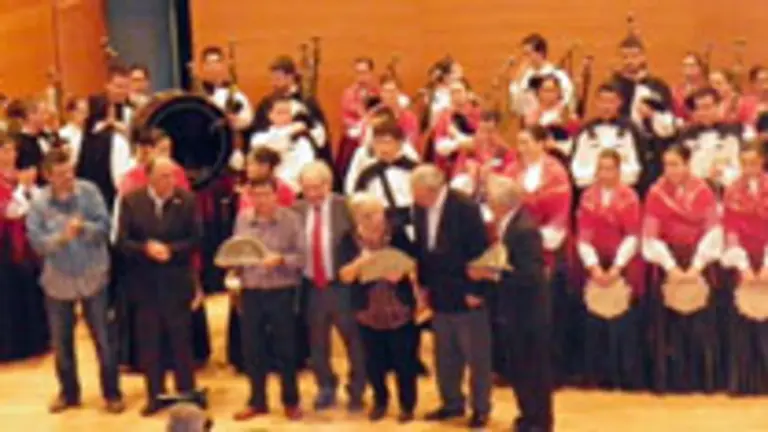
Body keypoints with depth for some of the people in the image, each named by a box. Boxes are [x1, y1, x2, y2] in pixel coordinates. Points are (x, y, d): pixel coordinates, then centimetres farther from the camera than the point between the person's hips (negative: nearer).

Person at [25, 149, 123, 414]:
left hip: (92, 277, -1)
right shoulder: (39, 203, -7)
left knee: (103, 338, 6)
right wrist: (62, 236, -28)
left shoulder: (89, 191, -8)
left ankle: (112, 393, 20)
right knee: (61, 342, 14)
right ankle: (69, 392, 31)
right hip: (58, 281, 1)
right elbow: (36, 242, -12)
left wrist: (83, 228, -29)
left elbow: (104, 226, -10)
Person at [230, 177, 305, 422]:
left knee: (285, 348, 6)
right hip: (250, 292, 3)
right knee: (251, 349, 8)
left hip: (282, 292, -3)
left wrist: (281, 259, -24)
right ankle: (257, 402, 22)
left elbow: (303, 256, -8)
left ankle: (291, 401, 21)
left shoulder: (291, 220, -6)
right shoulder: (242, 220, 6)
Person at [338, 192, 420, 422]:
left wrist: (401, 271, -22)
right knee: (374, 361, 10)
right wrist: (361, 261, -27)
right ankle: (380, 401, 33)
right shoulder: (349, 240, -3)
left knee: (404, 359, 4)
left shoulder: (397, 235, -5)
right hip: (368, 310, 1)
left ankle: (407, 404, 23)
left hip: (400, 308, -1)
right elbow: (345, 276, -9)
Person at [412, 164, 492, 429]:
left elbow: (480, 251, -16)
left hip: (466, 295, -6)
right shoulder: (419, 207, 1)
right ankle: (452, 403, 29)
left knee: (476, 355, 6)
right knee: (444, 355, 15)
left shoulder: (466, 208, -18)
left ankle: (480, 407, 19)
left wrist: (476, 291, -15)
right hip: (438, 294, 6)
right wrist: (423, 284, 10)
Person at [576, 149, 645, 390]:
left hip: (624, 269, -3)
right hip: (594, 268, 3)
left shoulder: (629, 197, -2)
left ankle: (627, 377, 7)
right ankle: (598, 376, 12)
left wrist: (617, 268, -14)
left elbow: (633, 237, -6)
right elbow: (583, 236, 2)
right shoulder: (588, 197, 6)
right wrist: (593, 266, -10)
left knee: (625, 325, -2)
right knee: (595, 324, 3)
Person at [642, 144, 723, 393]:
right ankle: (671, 381, 7)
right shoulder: (656, 193, -2)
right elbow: (651, 237, -3)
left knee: (701, 325, 1)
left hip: (699, 263, 0)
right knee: (669, 326, -1)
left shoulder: (703, 192, -1)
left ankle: (703, 381, 9)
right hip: (667, 264, 0)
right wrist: (670, 266, -12)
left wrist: (697, 266, -13)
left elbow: (713, 232, -4)